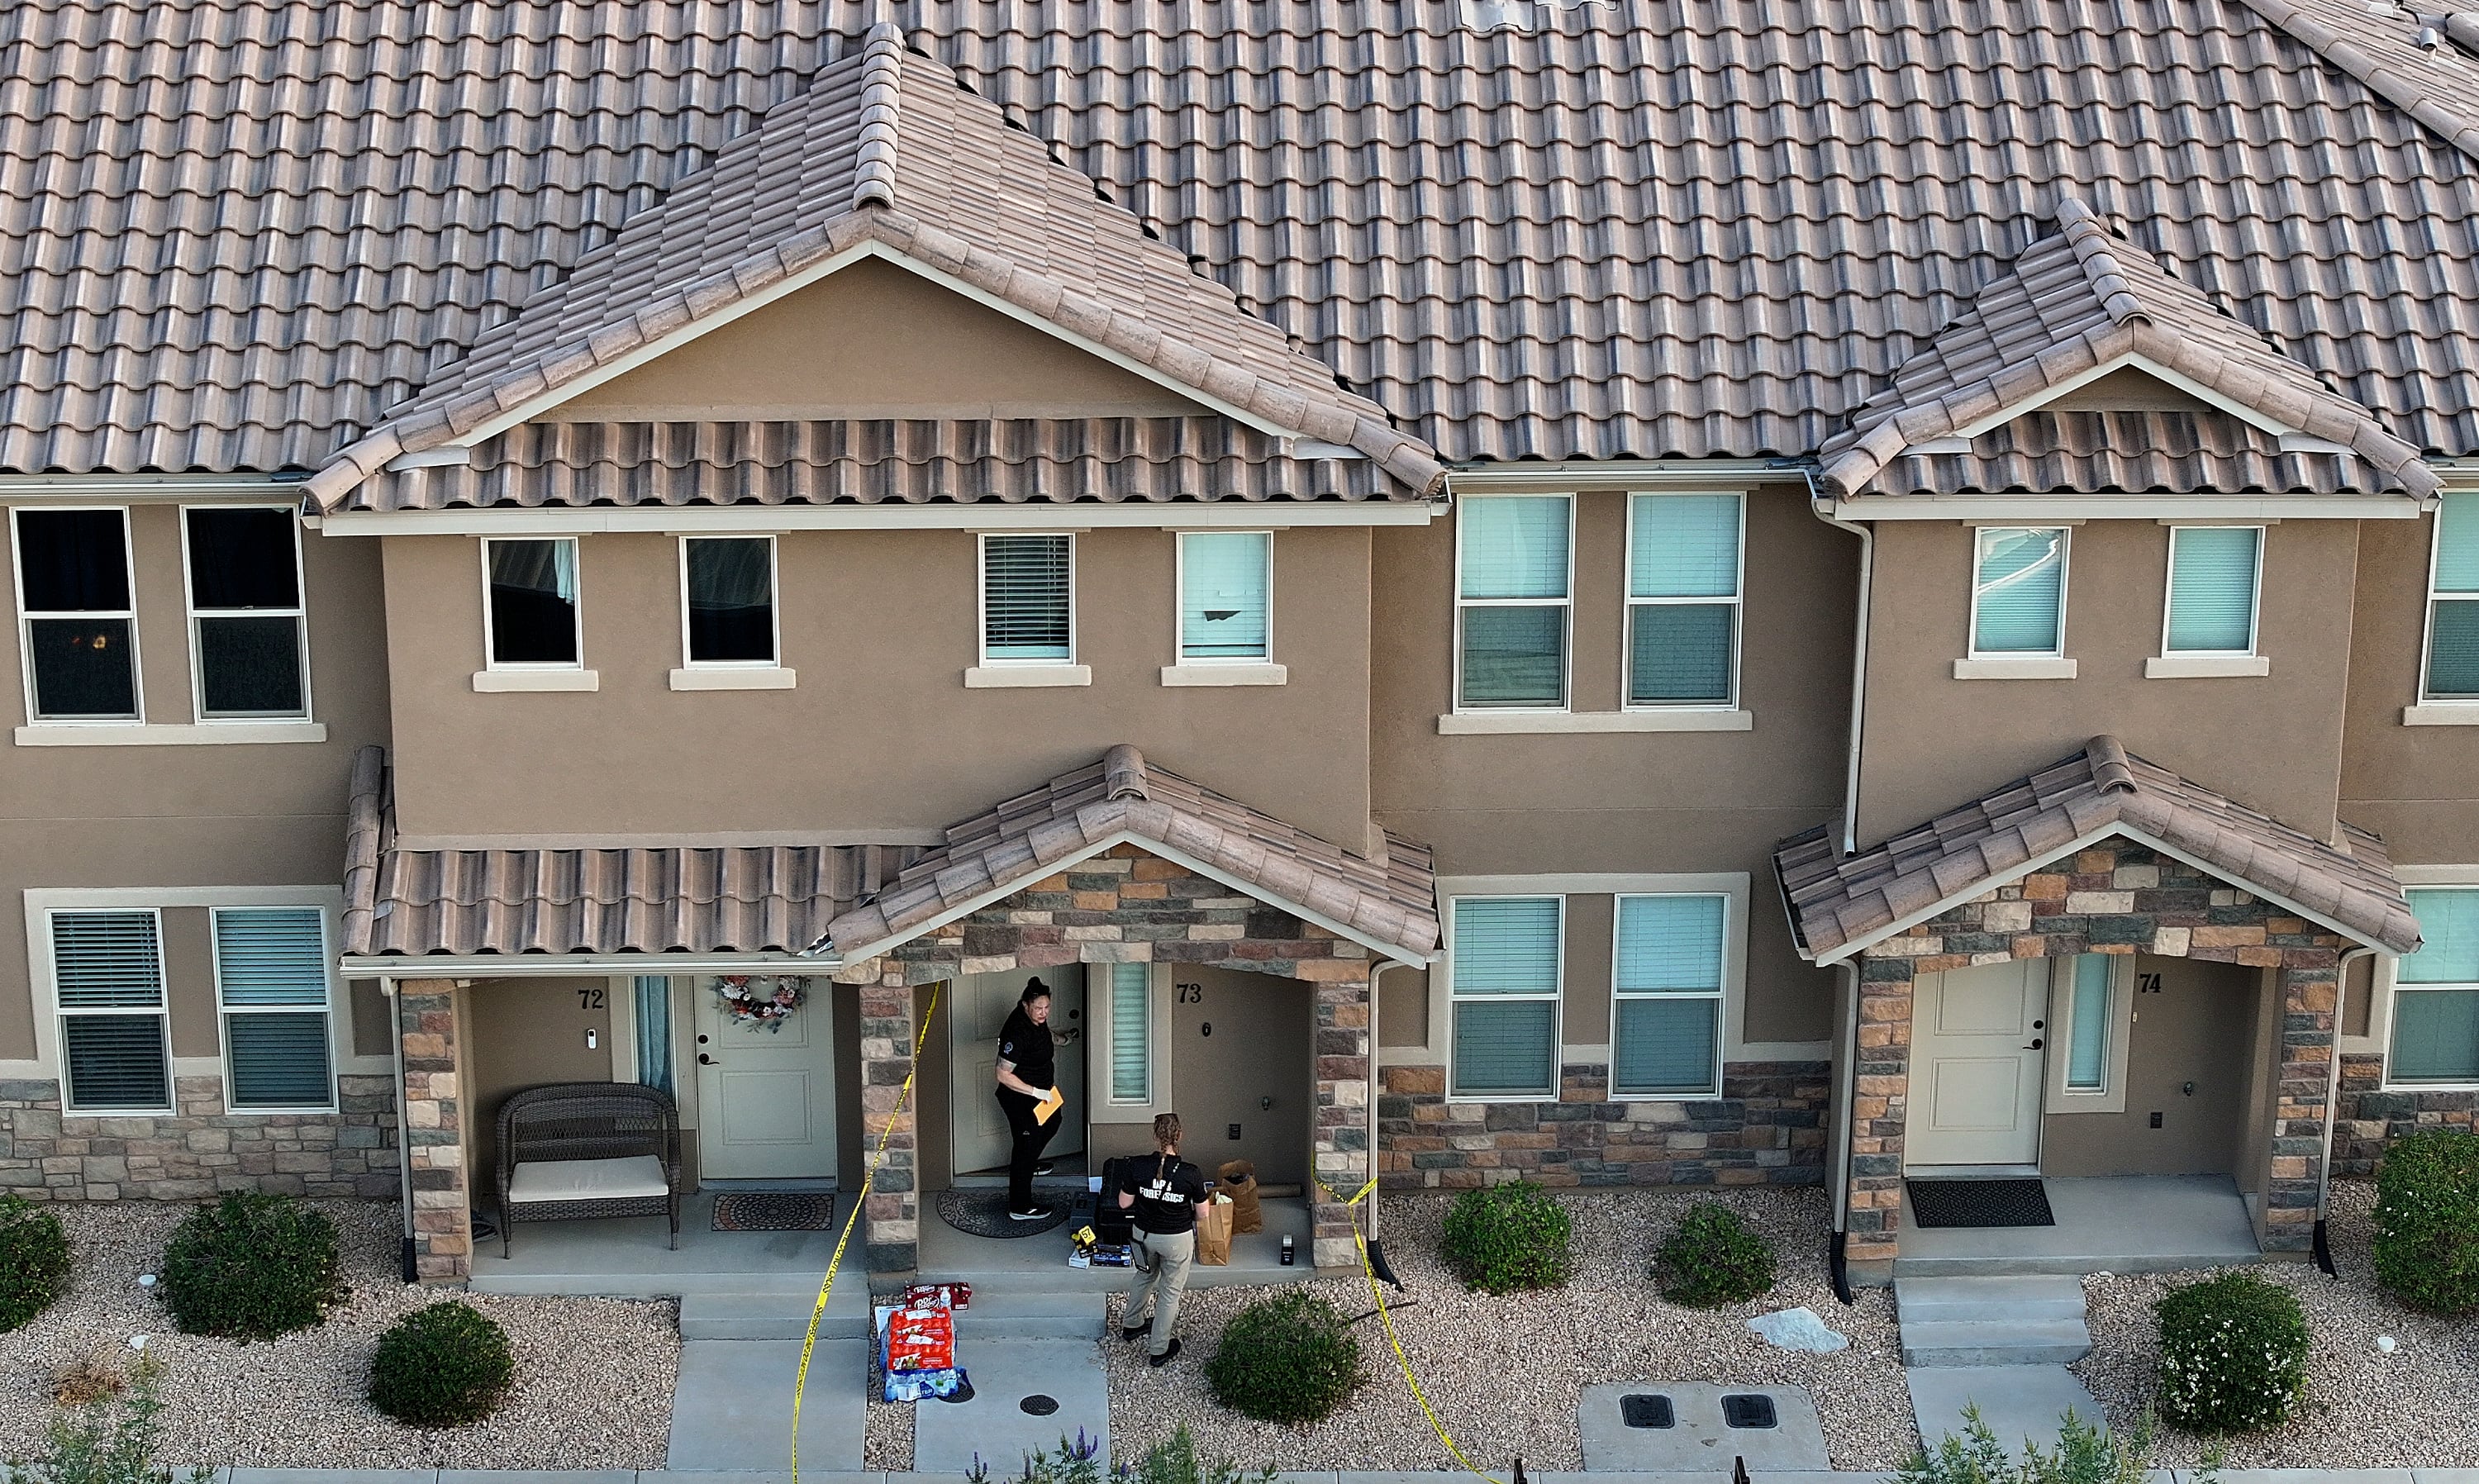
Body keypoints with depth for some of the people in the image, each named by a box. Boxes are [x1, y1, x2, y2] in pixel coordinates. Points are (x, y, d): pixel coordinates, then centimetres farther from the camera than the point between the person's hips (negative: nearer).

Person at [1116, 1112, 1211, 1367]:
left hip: (1144, 1234, 3)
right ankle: (1158, 1350, 26)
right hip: (1177, 1239, -3)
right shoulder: (1191, 1174, -24)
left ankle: (1129, 1326, 51)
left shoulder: (1137, 1167, -19)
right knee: (1170, 1292, 16)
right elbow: (1202, 1213, -12)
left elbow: (1124, 1203, -7)